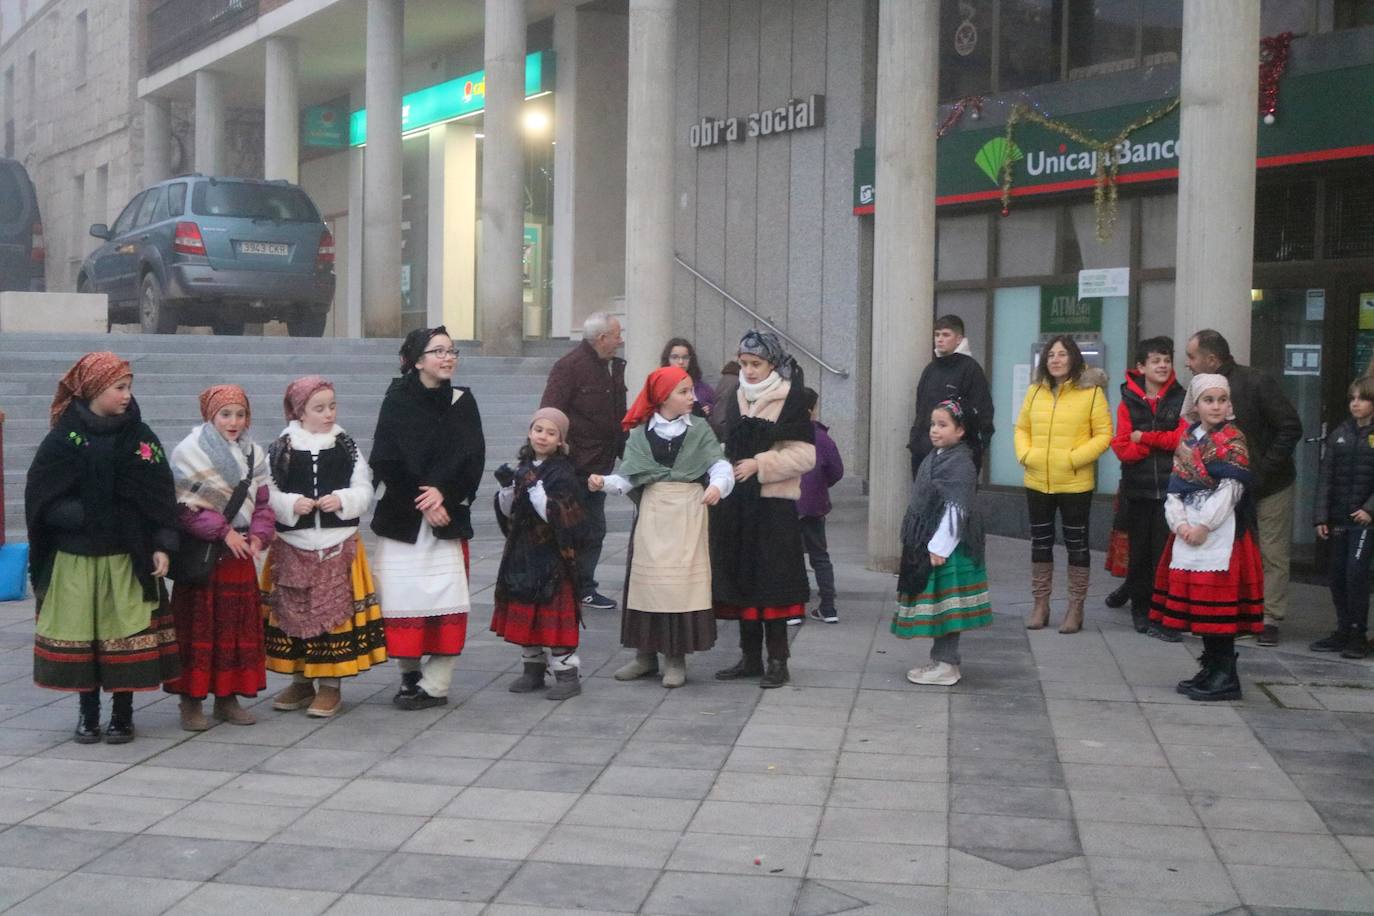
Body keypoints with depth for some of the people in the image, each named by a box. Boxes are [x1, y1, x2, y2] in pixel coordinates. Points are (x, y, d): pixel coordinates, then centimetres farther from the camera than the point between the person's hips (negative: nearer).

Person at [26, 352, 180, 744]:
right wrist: (78, 516, -14)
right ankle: (88, 711, 21)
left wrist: (161, 546, -4)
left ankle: (123, 713, 15)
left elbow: (162, 494, 2)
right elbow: (42, 497, 0)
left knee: (126, 631, 1)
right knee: (79, 631, 6)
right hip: (75, 557, 0)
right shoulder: (63, 439, -1)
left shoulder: (140, 437, 2)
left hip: (128, 557, 0)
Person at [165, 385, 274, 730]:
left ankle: (228, 697, 19)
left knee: (238, 626, 9)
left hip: (240, 556, 5)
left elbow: (263, 502, 10)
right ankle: (191, 700, 6)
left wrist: (258, 535, -7)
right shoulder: (189, 452, -7)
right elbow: (186, 506, -13)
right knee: (199, 627, -1)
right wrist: (224, 532, -16)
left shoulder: (253, 455, 9)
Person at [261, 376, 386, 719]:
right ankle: (301, 680, 23)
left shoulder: (347, 446, 4)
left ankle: (331, 684, 12)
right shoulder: (281, 449, 0)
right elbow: (269, 495, -2)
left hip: (339, 546, 0)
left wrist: (342, 500, -16)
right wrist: (292, 504, -19)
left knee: (336, 612, 0)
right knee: (292, 612, 6)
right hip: (293, 548, 0)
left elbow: (364, 491, 2)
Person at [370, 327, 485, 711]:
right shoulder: (397, 401, -1)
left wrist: (442, 492, -15)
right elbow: (386, 460, -7)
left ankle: (435, 684, 3)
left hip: (449, 515, 2)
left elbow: (472, 458, -2)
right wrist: (420, 501, -11)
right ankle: (409, 673, 16)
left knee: (447, 596, -4)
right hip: (401, 516, -2)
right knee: (403, 593, -2)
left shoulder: (462, 402, 6)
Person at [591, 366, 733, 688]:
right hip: (652, 513, 1)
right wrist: (605, 482, -18)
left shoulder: (699, 430, 4)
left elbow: (720, 464, -6)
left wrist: (717, 485, -27)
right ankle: (645, 654, 18)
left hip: (687, 514, -1)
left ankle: (676, 658, 8)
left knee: (681, 583, -1)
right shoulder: (641, 433, 4)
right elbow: (629, 476, 0)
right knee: (647, 582, 6)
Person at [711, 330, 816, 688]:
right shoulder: (735, 400, 12)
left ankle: (777, 661, 5)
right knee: (739, 581, 8)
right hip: (736, 504, 6)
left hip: (773, 505, -6)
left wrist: (759, 464, -15)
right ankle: (750, 657, 18)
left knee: (771, 582, -4)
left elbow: (805, 455, -10)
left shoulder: (791, 401, -6)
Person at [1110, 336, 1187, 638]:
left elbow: (1185, 439, -9)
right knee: (1139, 553, 9)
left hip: (1171, 488, -2)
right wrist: (1163, 442, -10)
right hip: (1137, 489, 2)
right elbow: (1122, 448, -3)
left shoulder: (1181, 399, 3)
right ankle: (1140, 610, 20)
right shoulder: (1128, 402, 6)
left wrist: (1145, 438, -7)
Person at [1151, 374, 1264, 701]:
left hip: (1220, 533, -6)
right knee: (1194, 599, 9)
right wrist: (1180, 522, -7)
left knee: (1217, 601, -8)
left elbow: (1231, 489, -11)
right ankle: (1211, 667, 21)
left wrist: (1204, 525, -15)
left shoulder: (1233, 439, -3)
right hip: (1188, 531, 6)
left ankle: (1225, 677, -2)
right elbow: (1175, 488, 8)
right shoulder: (1187, 440, 14)